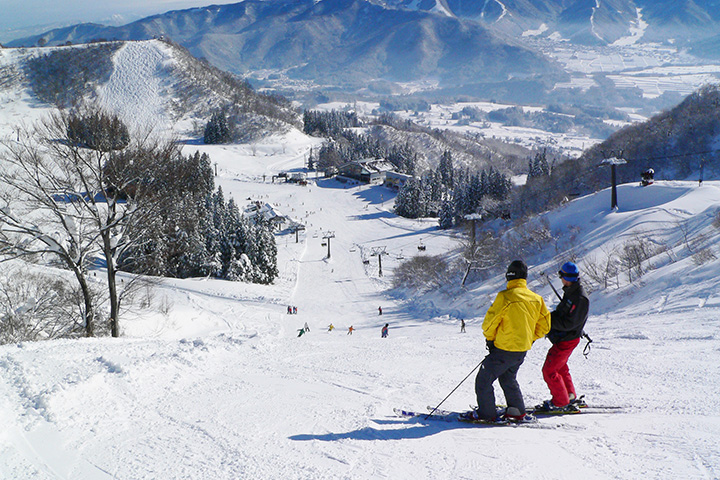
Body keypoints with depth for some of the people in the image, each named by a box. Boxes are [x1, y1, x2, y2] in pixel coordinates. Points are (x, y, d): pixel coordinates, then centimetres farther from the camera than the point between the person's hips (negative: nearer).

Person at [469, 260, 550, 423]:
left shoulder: (505, 296, -17)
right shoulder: (536, 298, 2)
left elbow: (489, 323, -14)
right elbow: (544, 326, 8)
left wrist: (489, 338, 5)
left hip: (504, 349, -7)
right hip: (523, 349, 7)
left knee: (483, 380, 6)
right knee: (508, 378, 27)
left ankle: (487, 414, 8)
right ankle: (518, 412, 25)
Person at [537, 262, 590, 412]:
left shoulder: (580, 299, -25)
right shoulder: (570, 292, 6)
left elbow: (568, 324, -26)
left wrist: (548, 319, -24)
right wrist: (550, 316, 0)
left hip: (566, 341, -10)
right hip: (562, 338, 10)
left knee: (549, 370, -5)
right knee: (560, 367, 23)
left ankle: (560, 402, 6)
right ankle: (570, 396, 37)